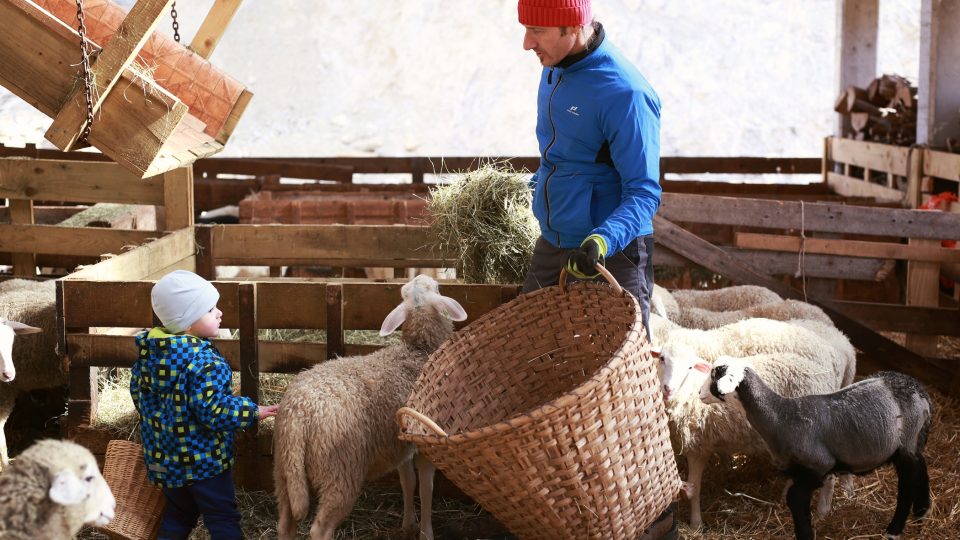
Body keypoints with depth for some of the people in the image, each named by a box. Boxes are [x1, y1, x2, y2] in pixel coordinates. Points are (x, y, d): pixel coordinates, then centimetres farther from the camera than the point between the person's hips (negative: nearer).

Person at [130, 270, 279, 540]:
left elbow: (138, 392, 11)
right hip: (203, 460, -7)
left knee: (177, 514, 22)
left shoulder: (149, 352, -1)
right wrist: (253, 412, -15)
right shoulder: (205, 362, -26)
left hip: (164, 459, 7)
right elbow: (214, 411, -28)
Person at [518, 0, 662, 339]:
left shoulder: (625, 93, -22)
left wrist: (603, 241, -38)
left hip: (613, 256, -8)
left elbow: (644, 192, -23)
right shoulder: (555, 69, 5)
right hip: (551, 246, 8)